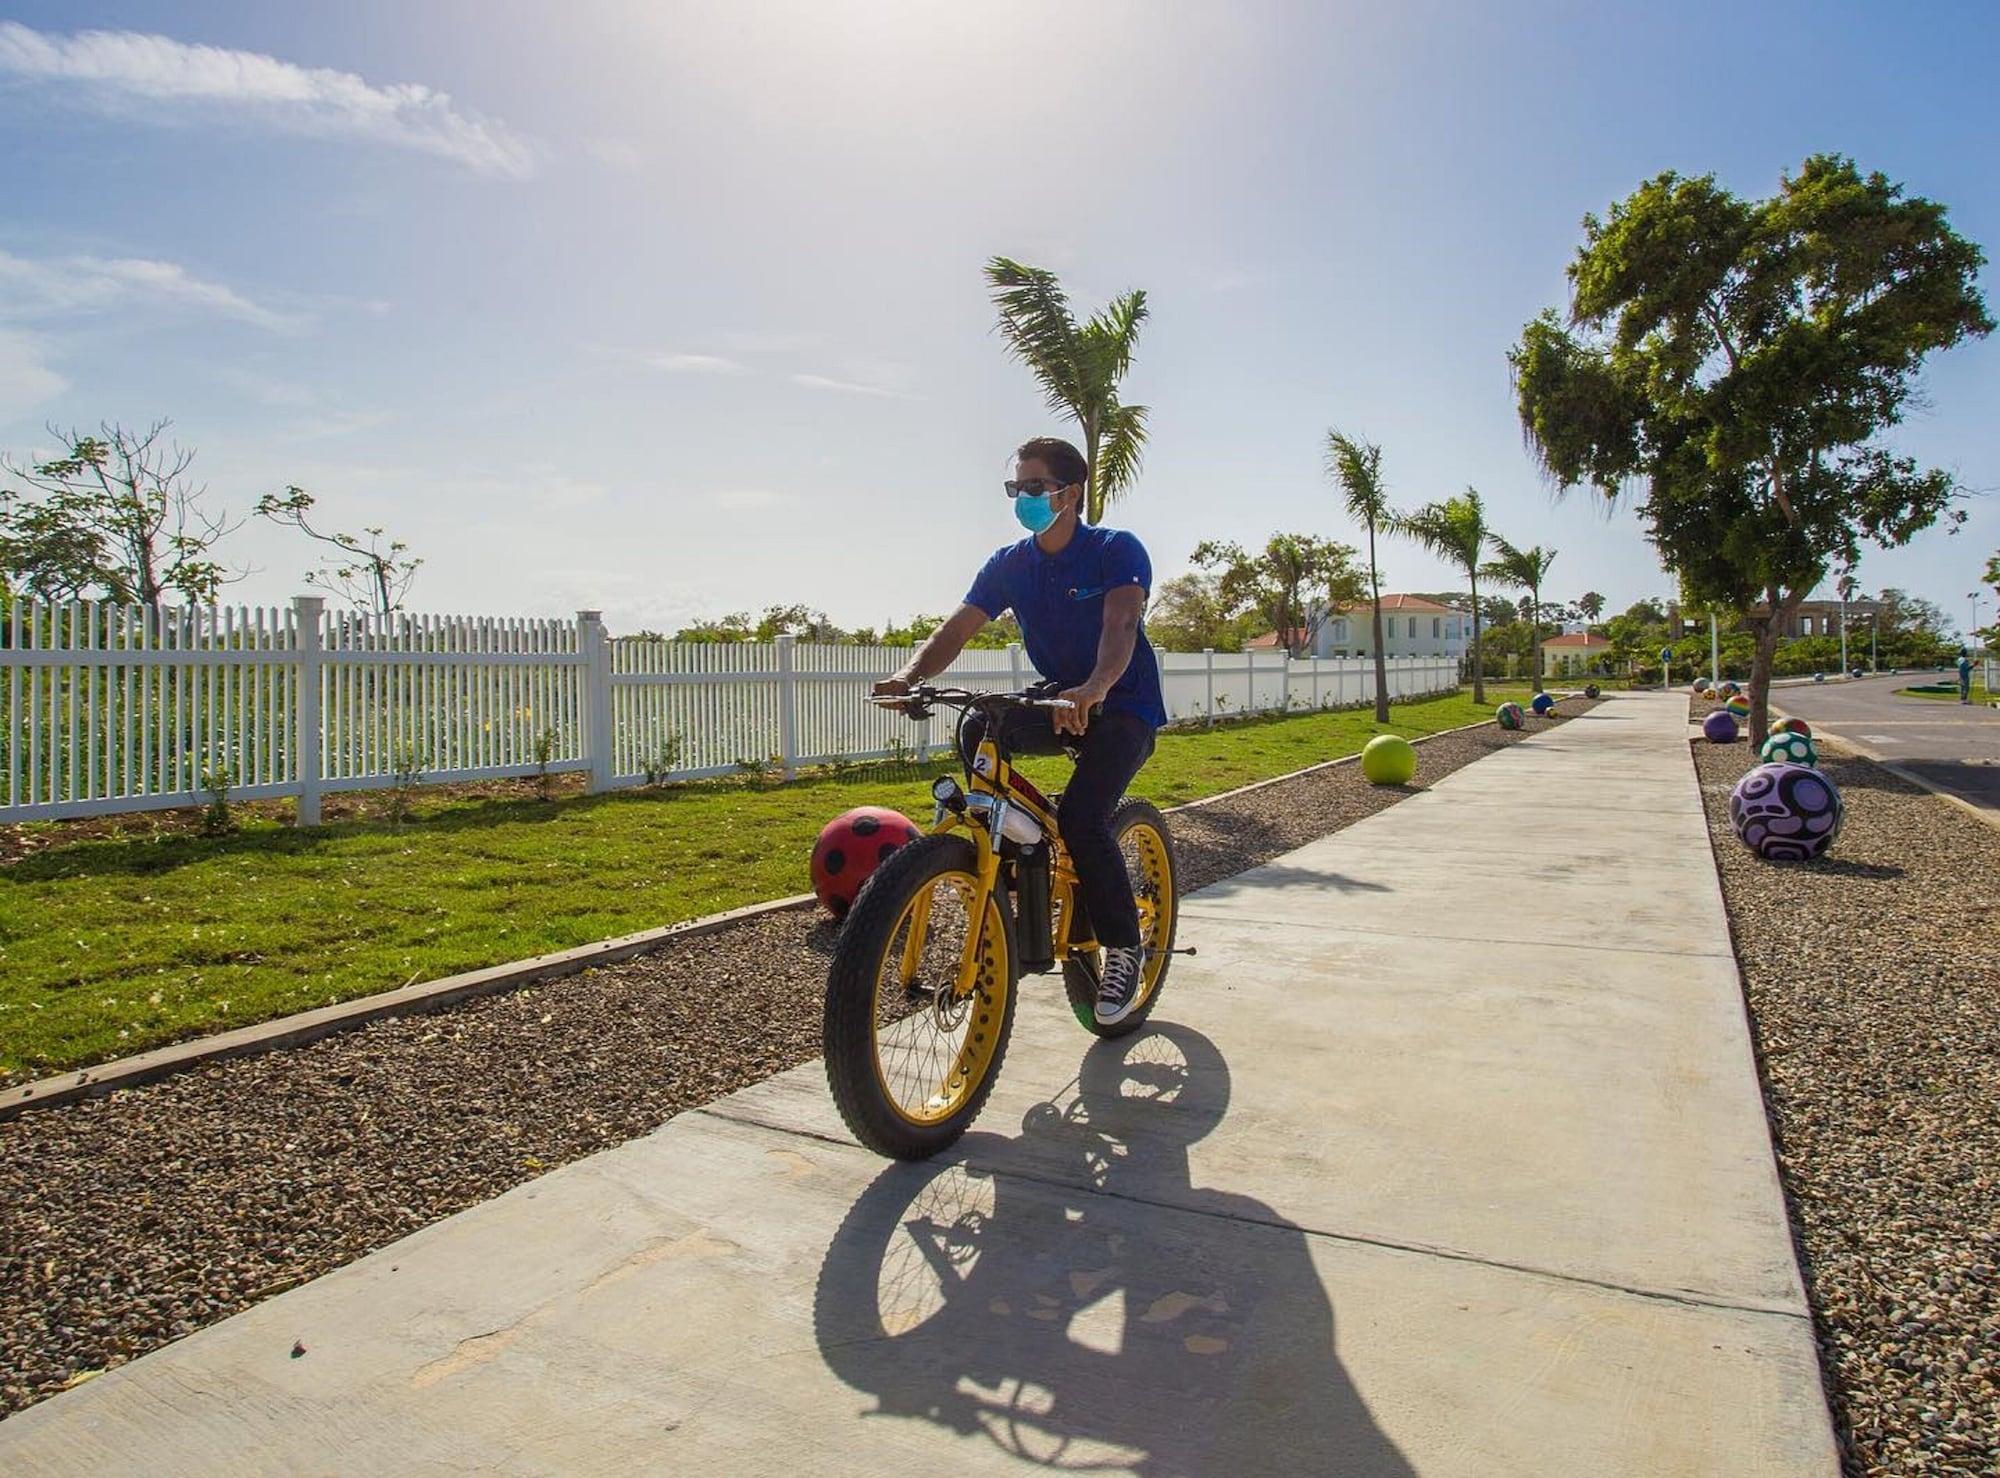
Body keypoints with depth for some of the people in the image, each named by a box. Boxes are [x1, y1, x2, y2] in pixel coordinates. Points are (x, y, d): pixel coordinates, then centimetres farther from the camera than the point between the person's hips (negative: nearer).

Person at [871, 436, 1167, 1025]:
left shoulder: (1117, 550, -14)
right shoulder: (1010, 564, 0)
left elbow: (1121, 626, -32)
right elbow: (957, 628, -10)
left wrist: (1093, 689, -52)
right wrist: (910, 675, -31)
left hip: (1125, 706, -5)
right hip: (1059, 702, 5)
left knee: (1081, 815, -26)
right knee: (981, 731, -25)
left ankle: (1123, 948, -4)